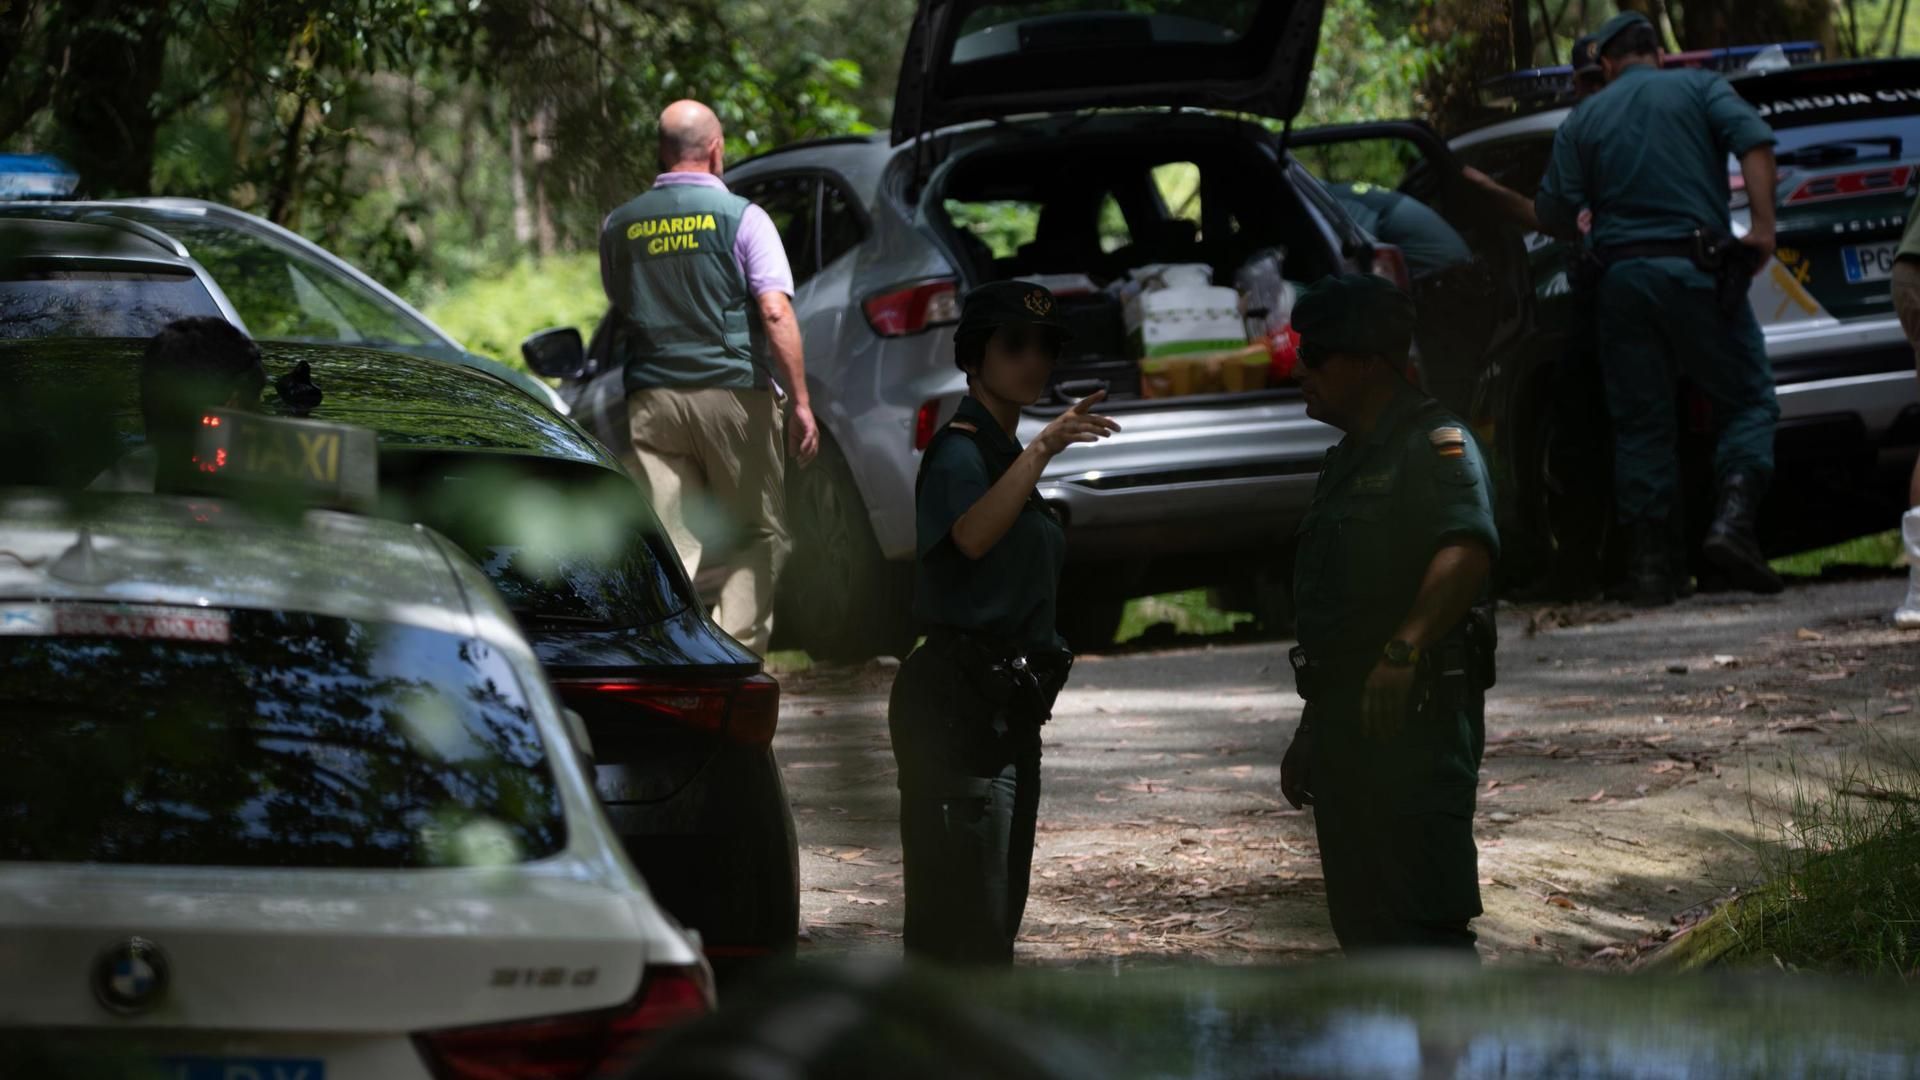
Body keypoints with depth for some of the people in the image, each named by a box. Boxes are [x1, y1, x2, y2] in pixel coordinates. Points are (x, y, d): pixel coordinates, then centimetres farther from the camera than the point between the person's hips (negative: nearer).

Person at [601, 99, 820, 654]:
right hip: (734, 394, -3)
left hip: (652, 399, 3)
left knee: (670, 544, 2)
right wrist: (801, 402, -10)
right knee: (760, 535, 7)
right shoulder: (740, 217, -4)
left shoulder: (619, 227, 9)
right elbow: (775, 312, -11)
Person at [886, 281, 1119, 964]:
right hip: (956, 706, -10)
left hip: (1006, 711, 10)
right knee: (965, 914, -15)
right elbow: (969, 535, -33)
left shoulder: (1006, 453, 20)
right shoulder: (960, 448, -11)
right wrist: (1040, 451, -42)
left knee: (995, 911, 14)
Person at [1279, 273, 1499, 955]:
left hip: (1417, 719, -10)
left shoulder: (1434, 444, -9)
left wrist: (1404, 649, -41)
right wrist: (1310, 735, 29)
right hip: (1346, 719, 10)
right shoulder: (1348, 460, 22)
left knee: (1425, 922, -15)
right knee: (1363, 922, 11)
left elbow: (1467, 552, -28)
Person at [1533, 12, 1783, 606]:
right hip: (1695, 265, -2)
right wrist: (1762, 226, -11)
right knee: (1747, 398, 7)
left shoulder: (1584, 119, 12)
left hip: (1622, 277, 2)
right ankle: (1733, 520, -15)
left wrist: (1580, 239, 26)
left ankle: (1647, 563, 4)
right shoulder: (1699, 88, 8)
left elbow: (1553, 213, 5)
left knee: (1639, 421, 8)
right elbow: (1753, 140, -10)